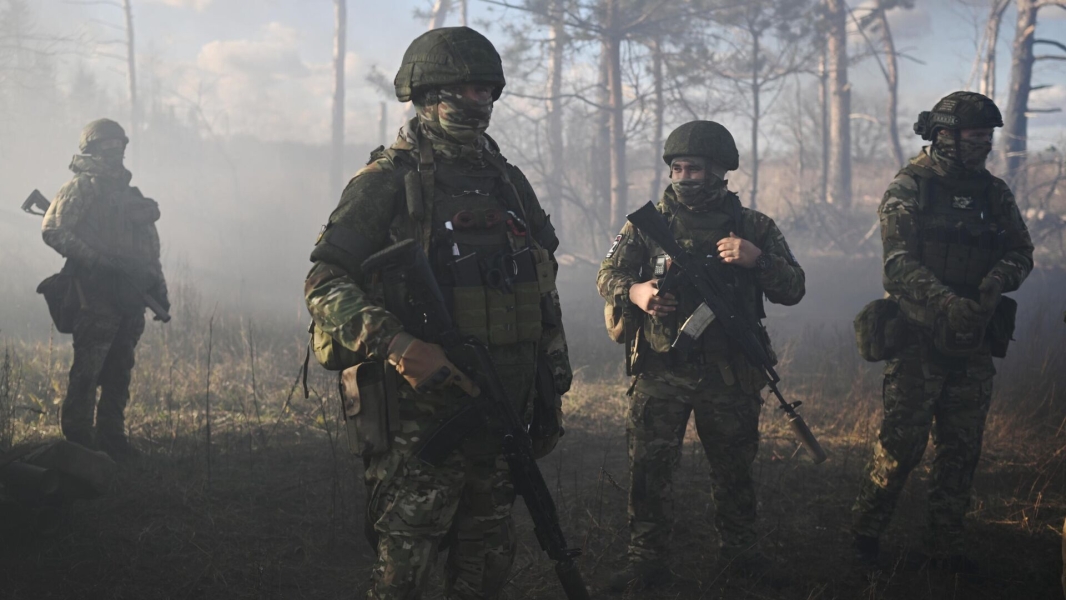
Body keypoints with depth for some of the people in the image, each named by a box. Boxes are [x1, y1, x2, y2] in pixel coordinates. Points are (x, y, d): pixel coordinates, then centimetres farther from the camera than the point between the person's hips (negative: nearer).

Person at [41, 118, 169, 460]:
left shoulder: (127, 193, 20)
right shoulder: (81, 188, -2)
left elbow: (149, 247, 23)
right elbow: (53, 230, -14)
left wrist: (159, 288, 16)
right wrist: (98, 259, -20)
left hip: (130, 295, 7)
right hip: (96, 293, -7)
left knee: (119, 371, 10)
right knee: (87, 371, -6)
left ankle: (112, 438, 16)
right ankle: (78, 442, -1)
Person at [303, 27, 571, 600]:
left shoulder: (509, 182, 14)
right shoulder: (388, 180, -6)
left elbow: (543, 290, 19)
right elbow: (324, 284, -12)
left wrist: (553, 391, 16)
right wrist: (398, 346, -27)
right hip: (421, 417, -6)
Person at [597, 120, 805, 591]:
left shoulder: (754, 227, 5)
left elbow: (793, 289, 2)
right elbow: (608, 276, 4)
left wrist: (757, 259, -18)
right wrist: (635, 291, -18)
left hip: (730, 375, 1)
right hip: (660, 371, 0)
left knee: (734, 468, 12)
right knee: (648, 467, -2)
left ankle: (741, 550, 29)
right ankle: (646, 560, 9)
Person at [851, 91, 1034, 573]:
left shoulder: (994, 192, 10)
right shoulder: (909, 189, -6)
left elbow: (1021, 251, 10)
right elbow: (899, 265, -15)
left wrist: (998, 278, -14)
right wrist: (949, 305, -29)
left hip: (974, 342, 5)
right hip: (918, 339, -5)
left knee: (961, 450, 10)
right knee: (901, 444, -3)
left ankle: (947, 543, 21)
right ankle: (866, 531, 14)